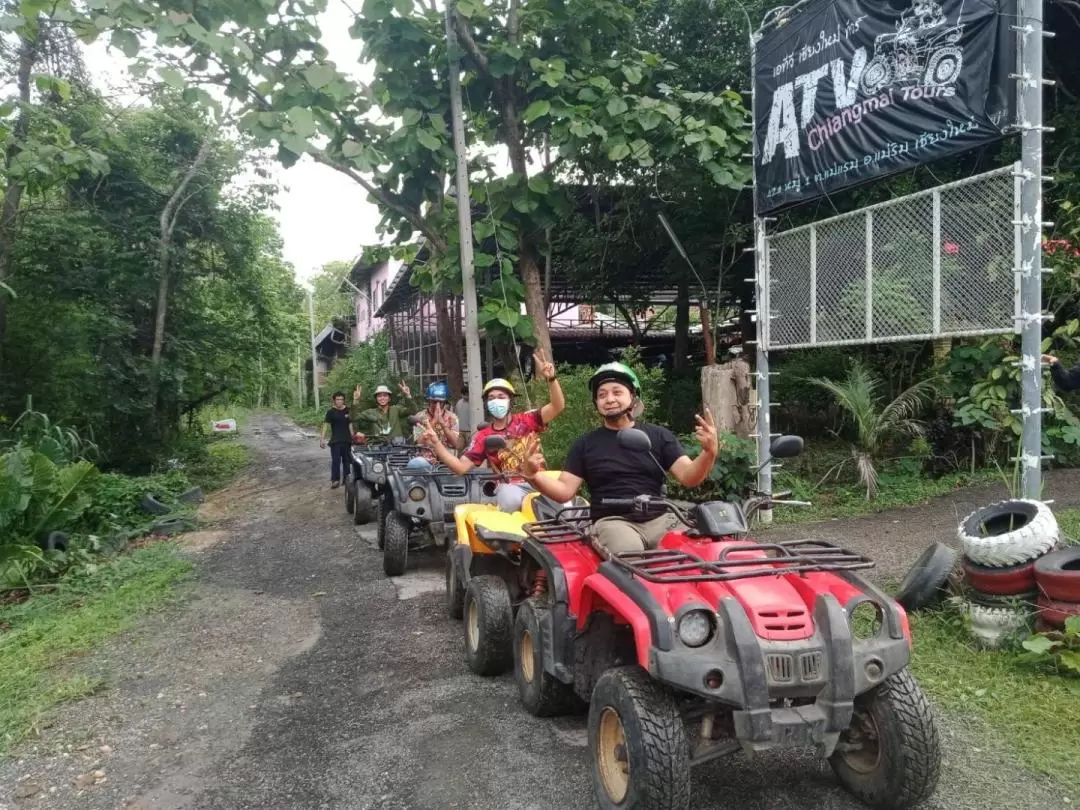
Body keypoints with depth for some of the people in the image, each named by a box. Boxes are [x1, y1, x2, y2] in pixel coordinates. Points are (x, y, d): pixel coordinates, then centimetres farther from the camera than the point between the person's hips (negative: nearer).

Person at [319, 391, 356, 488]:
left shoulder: (348, 411, 7)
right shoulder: (331, 412, -4)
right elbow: (325, 425, -10)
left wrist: (353, 437, 14)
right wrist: (322, 439, -20)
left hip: (347, 440, 3)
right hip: (335, 440, -3)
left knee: (346, 460, 8)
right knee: (335, 460, -10)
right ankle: (335, 480, -6)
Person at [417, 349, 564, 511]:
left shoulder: (527, 420, 7)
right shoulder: (483, 436, 9)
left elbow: (558, 407, -6)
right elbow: (461, 467, 2)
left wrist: (551, 378, -24)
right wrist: (436, 445, -11)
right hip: (509, 486, 0)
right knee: (511, 500, -37)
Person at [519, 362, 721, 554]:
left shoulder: (659, 436, 12)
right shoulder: (585, 444, 13)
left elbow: (688, 477, 1)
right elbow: (564, 491, 7)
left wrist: (709, 453, -20)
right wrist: (533, 476, -13)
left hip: (659, 519, 2)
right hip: (613, 521, -2)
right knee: (631, 559, -36)